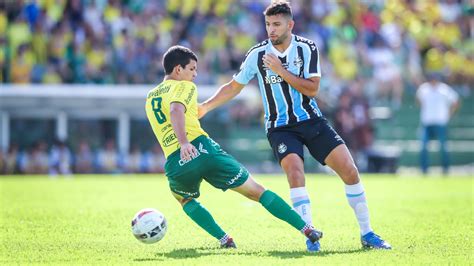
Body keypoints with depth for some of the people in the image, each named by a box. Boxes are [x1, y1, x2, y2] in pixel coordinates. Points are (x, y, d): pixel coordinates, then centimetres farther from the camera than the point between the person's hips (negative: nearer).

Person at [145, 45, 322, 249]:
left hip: (175, 164, 4)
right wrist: (184, 143, -28)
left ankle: (224, 239, 18)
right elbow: (175, 111, -15)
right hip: (201, 148, -4)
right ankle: (307, 230, -3)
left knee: (185, 199, 36)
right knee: (257, 192, 3)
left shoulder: (150, 98, 25)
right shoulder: (184, 86, 6)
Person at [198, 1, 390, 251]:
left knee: (350, 171, -7)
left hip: (311, 121, 1)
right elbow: (234, 86, 9)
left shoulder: (307, 48, -6)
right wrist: (205, 106, 1)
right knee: (295, 172, -28)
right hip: (280, 127, -1)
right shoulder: (257, 54, -4)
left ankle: (366, 233, 5)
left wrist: (281, 71, -21)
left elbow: (312, 89, -14)